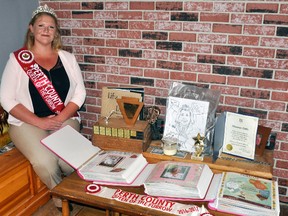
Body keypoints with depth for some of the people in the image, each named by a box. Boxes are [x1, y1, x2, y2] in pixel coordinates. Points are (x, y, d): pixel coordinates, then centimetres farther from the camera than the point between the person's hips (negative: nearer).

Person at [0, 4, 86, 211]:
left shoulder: (67, 58, 9)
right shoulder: (18, 59, 1)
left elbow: (79, 92, 5)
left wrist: (61, 118, -11)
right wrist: (39, 122, -13)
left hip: (65, 120, 2)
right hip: (27, 122, -1)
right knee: (45, 163, -28)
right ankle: (62, 198, 4)